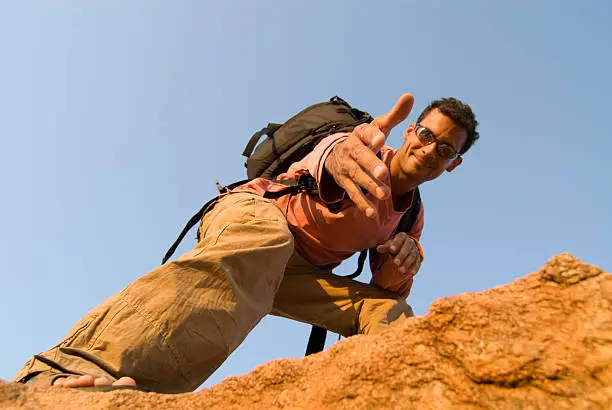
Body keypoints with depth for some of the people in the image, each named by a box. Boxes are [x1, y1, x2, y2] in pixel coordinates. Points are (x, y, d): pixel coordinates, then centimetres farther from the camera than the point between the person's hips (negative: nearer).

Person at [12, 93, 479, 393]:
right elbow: (330, 153, -35)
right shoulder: (371, 155, -10)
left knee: (392, 312, -7)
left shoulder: (412, 215, 10)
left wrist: (401, 268, -19)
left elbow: (389, 287, 6)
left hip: (298, 272, 7)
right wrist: (336, 153, -62)